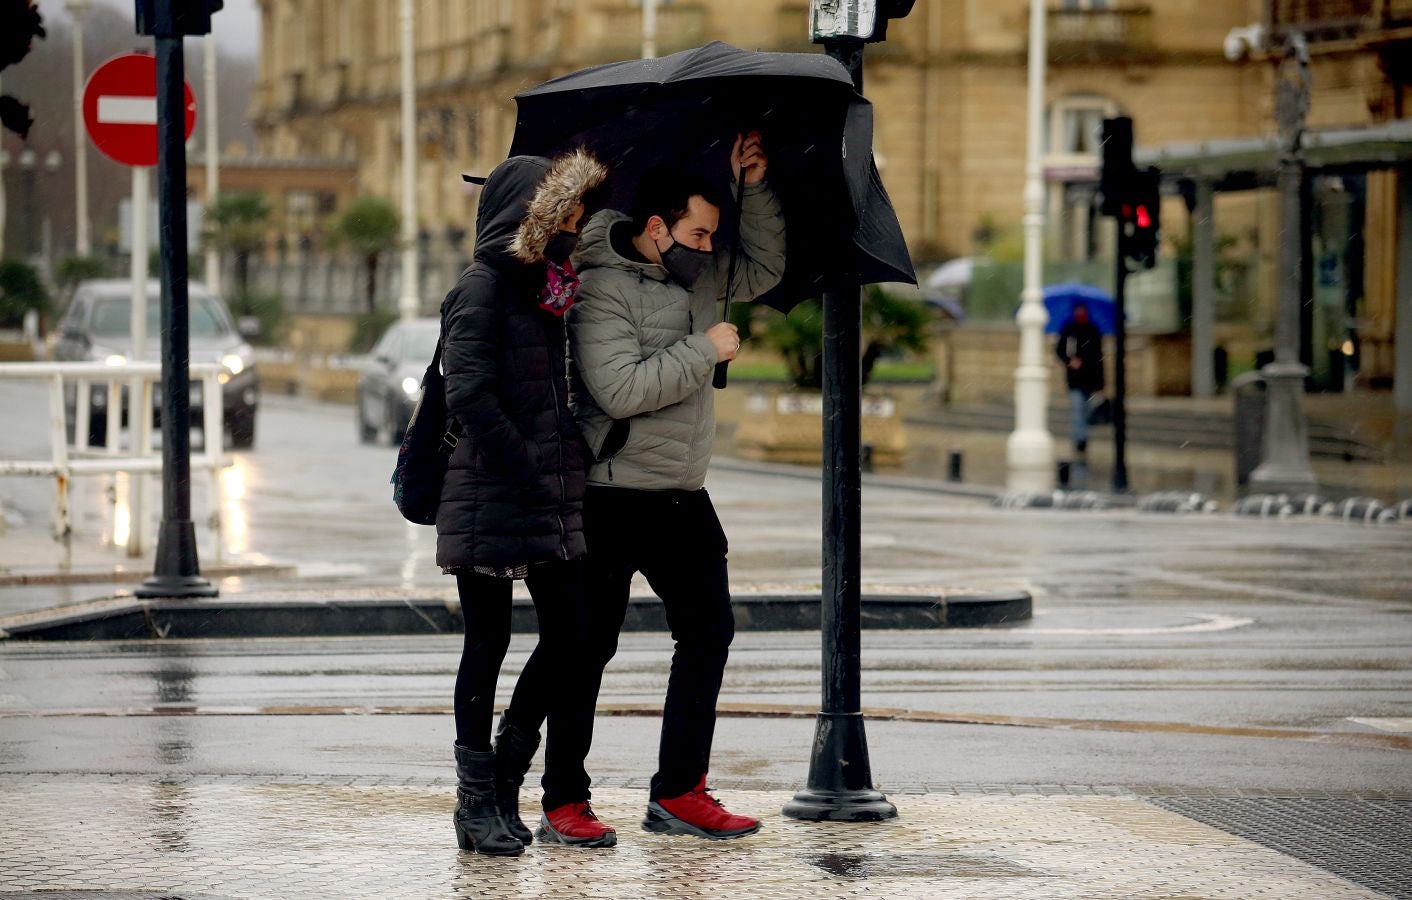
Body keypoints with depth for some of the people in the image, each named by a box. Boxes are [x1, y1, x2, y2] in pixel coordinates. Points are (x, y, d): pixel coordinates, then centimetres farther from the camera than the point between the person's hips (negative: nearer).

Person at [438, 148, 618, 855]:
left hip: (551, 499, 8)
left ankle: (504, 777, 16)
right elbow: (470, 398, -19)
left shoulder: (542, 289, 16)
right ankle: (480, 802, 8)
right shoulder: (483, 288, -10)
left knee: (572, 635, 5)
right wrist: (528, 471, -18)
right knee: (488, 645, 0)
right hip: (491, 501, -8)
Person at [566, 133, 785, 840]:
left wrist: (754, 188, 9)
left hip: (681, 497, 8)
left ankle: (678, 792, 14)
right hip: (612, 497, -8)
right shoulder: (600, 289, -13)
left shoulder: (696, 277, 11)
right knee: (589, 647, -2)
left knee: (708, 630, 8)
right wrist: (704, 350, -16)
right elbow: (620, 389, -23)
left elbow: (765, 268, 23)